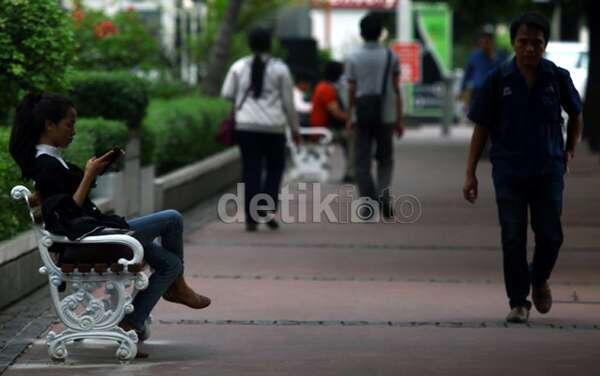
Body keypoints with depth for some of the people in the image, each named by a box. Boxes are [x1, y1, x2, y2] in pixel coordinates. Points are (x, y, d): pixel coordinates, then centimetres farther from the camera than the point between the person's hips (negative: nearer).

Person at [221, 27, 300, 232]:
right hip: (274, 126, -2)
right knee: (275, 168, 13)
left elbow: (227, 95, 4)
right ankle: (268, 209, -3)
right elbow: (289, 102, 3)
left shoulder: (239, 67, 5)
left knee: (251, 170, 4)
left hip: (246, 125, 2)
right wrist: (295, 128, 11)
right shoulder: (279, 68, 0)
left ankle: (251, 217, -1)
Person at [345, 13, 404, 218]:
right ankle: (383, 194, -9)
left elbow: (351, 91, 1)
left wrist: (349, 117, 11)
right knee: (385, 159, 14)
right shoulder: (391, 57, -1)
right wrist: (398, 119, 5)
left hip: (362, 117, -1)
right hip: (385, 116, 1)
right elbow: (396, 91, 0)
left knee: (362, 162, 6)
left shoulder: (353, 58, -1)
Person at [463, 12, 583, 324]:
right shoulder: (498, 80, -4)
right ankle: (518, 302, 11)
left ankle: (539, 280, 32)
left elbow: (575, 114, 17)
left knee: (550, 236, 3)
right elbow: (481, 127, 1)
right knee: (513, 239, 0)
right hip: (509, 170, -1)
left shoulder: (557, 77, -2)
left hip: (548, 170, 1)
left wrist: (571, 150, 9)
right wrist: (470, 173, -2)